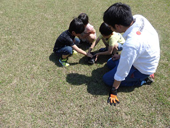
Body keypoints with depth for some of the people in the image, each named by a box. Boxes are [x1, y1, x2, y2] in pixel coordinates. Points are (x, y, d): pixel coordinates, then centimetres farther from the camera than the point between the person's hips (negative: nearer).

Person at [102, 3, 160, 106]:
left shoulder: (131, 44, -40)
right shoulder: (139, 18, -18)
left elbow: (122, 71, -28)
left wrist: (113, 92, -13)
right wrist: (122, 55, 12)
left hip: (143, 69, -8)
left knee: (107, 79, -1)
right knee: (110, 63, 20)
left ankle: (141, 81, 4)